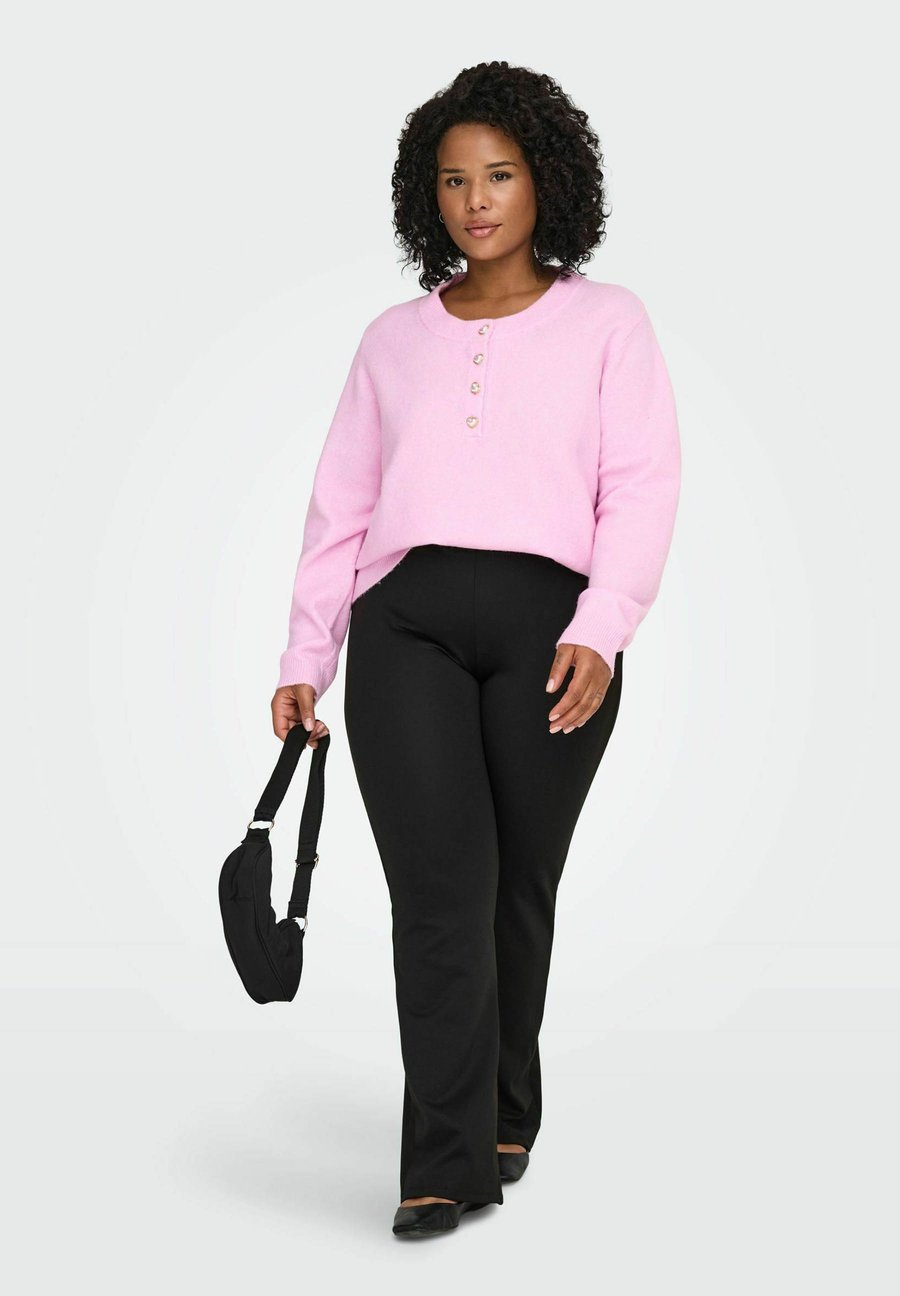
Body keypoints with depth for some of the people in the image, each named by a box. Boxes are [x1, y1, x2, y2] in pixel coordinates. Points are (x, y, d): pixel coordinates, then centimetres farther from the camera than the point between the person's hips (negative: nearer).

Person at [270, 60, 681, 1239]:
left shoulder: (606, 322, 11)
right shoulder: (394, 338, 19)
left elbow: (642, 486, 0)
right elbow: (342, 507, 17)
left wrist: (600, 632, -14)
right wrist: (304, 658, 9)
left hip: (547, 624, -1)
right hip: (406, 623, 1)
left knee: (517, 889, 6)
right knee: (439, 886, -11)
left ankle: (504, 1116, 27)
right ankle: (447, 1164, -11)